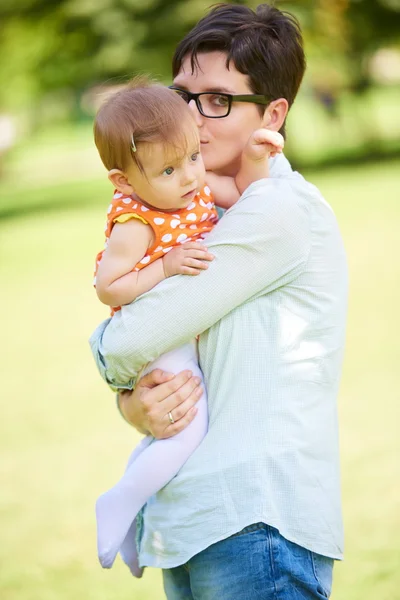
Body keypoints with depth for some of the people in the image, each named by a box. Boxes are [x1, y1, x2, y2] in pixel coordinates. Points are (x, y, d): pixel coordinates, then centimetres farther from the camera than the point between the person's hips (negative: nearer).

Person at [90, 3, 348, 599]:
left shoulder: (280, 210, -11)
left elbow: (129, 343, -14)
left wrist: (108, 354, 8)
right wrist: (137, 407, -5)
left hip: (258, 527, -8)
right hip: (185, 529, 8)